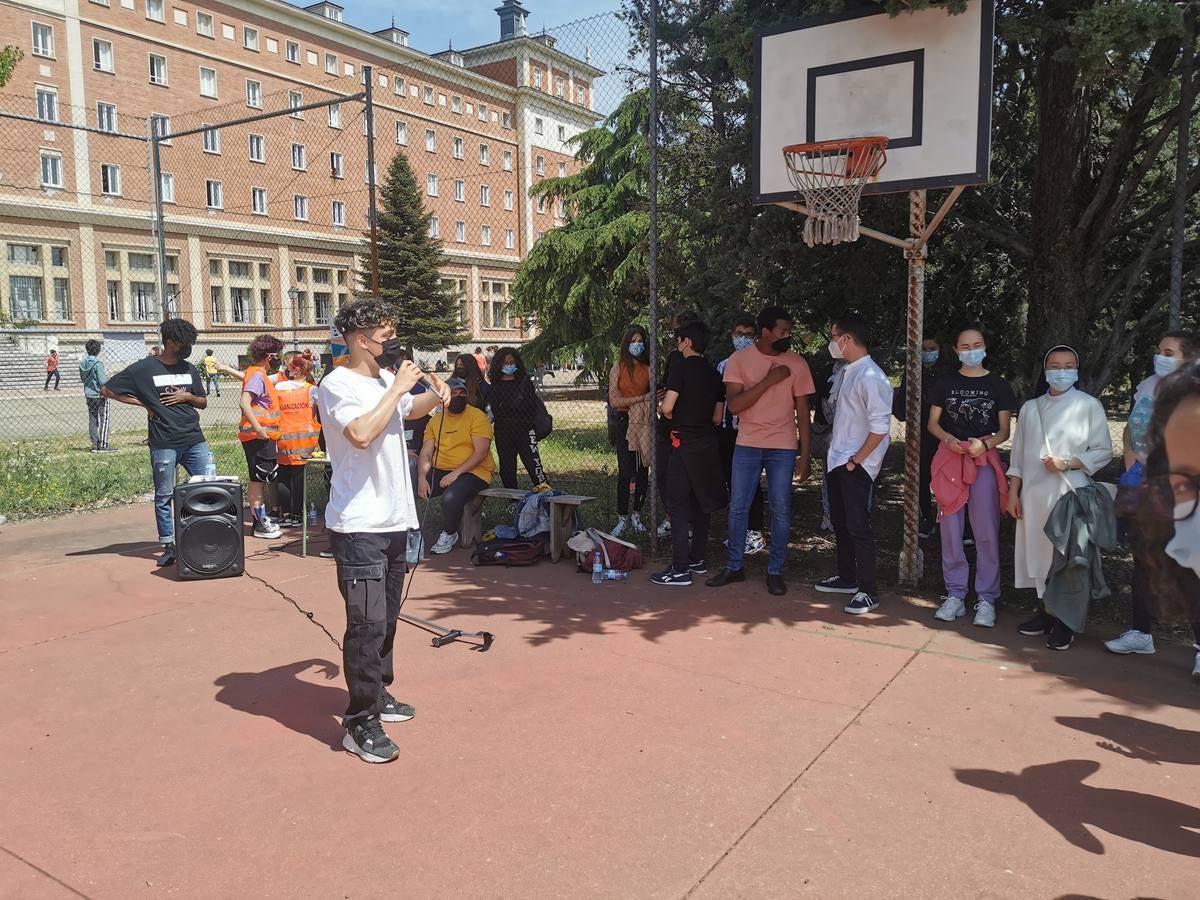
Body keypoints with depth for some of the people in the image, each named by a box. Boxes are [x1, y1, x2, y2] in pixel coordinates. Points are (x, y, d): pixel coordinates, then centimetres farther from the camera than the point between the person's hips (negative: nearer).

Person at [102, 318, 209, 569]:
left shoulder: (190, 369, 12)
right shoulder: (144, 368, -2)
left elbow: (204, 403, 19)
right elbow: (107, 390, 2)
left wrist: (187, 396, -2)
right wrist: (142, 403, -3)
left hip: (194, 440, 4)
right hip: (164, 444, -4)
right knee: (164, 496, 3)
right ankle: (168, 547, 12)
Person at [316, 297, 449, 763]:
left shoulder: (385, 379, 12)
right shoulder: (338, 384, -13)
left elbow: (410, 410, 33)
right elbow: (361, 433, -32)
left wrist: (434, 394, 11)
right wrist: (398, 387, -21)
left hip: (394, 520, 9)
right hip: (359, 527, -9)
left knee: (386, 618, 19)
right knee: (367, 624, -8)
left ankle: (378, 694, 34)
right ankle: (360, 724, 1)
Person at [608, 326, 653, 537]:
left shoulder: (648, 369, 8)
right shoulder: (617, 369, 3)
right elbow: (614, 402, -5)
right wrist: (642, 398, -9)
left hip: (645, 424, 2)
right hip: (624, 424, -2)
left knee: (643, 471, 4)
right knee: (626, 472, -6)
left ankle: (636, 515, 15)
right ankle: (622, 518, 1)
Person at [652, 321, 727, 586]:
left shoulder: (681, 367, -11)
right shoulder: (714, 373, 10)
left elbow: (667, 407, -17)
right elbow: (717, 417, 12)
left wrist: (662, 409, 4)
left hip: (685, 443, -7)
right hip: (708, 444, 7)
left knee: (678, 505, -5)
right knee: (701, 503, 14)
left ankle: (680, 568, -7)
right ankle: (697, 559, 22)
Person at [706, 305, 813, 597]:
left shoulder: (797, 364, -3)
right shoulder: (739, 360, -4)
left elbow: (803, 413, 1)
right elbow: (733, 405, -14)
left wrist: (805, 456, -1)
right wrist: (769, 380, -21)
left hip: (783, 448, 0)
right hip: (747, 445, 0)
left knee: (781, 511, 4)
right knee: (737, 508, 7)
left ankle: (775, 572, 17)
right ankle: (734, 567, 22)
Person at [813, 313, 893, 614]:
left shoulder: (871, 377, -19)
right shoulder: (846, 373, 9)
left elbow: (880, 429, -21)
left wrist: (854, 461, -16)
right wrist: (835, 452, 12)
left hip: (857, 465, -9)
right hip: (837, 460, 9)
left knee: (858, 526, -4)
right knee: (840, 522, 18)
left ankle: (868, 591, 7)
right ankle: (847, 578, 33)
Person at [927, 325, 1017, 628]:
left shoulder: (998, 385, 5)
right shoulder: (945, 383, 8)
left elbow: (1005, 430, 5)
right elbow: (932, 423, 8)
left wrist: (985, 444, -16)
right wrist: (948, 439, -12)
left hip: (984, 460, -1)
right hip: (950, 458, 2)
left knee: (986, 532, -2)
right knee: (951, 530, 4)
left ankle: (986, 598, 6)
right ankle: (955, 595, 12)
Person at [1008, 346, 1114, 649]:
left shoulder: (1089, 406, 0)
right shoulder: (1030, 408, 10)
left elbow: (1103, 452, 0)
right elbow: (1018, 454, 12)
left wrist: (1067, 463, -14)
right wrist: (1013, 493, 7)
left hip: (1070, 494, -3)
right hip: (1034, 494, 4)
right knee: (1039, 554, 8)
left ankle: (1064, 624, 7)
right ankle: (1044, 613, 23)